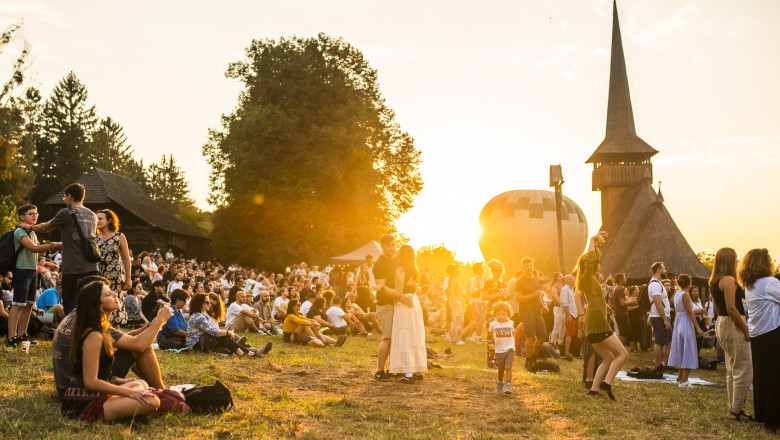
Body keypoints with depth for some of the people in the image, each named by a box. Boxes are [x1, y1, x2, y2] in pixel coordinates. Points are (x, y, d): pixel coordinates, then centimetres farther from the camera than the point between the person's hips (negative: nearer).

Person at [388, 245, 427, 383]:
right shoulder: (415, 270, 10)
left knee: (404, 341, -4)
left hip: (403, 306, -8)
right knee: (415, 340, 11)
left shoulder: (400, 270, -13)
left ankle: (409, 374, -6)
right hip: (415, 304, 8)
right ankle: (418, 371, 15)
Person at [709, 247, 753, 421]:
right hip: (733, 325, -10)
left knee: (732, 370, 15)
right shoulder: (729, 280, -16)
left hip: (722, 324, 10)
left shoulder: (714, 281, 13)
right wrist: (746, 330, -16)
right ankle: (737, 410, -2)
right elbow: (731, 309, -21)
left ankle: (735, 408, 20)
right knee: (744, 370, -5)